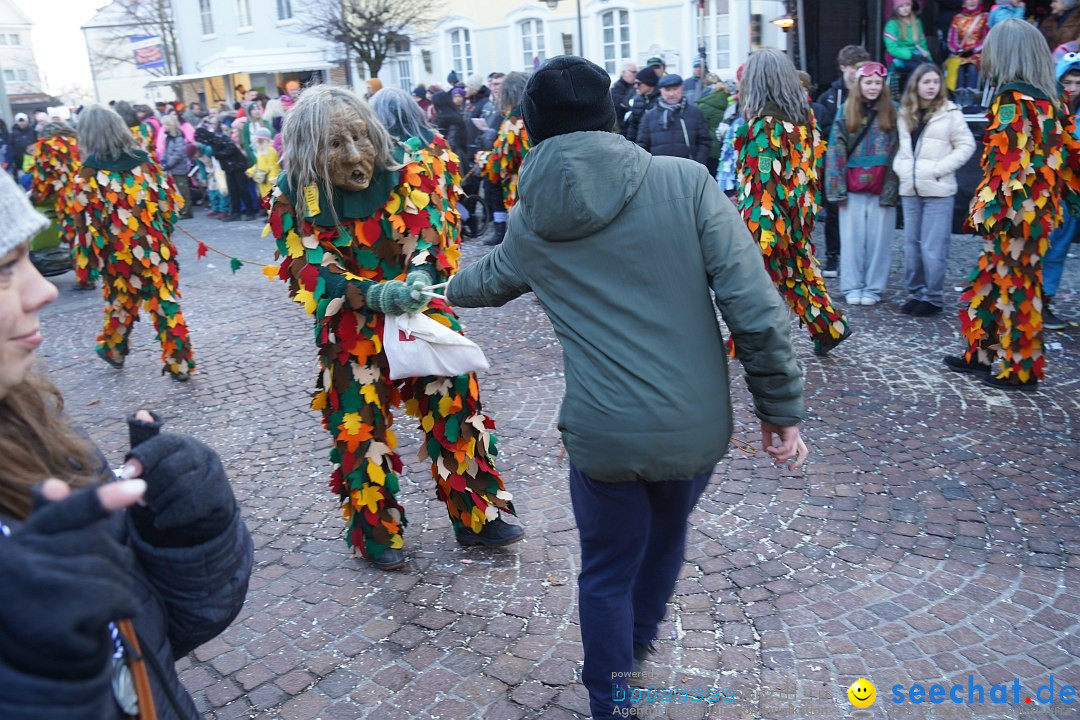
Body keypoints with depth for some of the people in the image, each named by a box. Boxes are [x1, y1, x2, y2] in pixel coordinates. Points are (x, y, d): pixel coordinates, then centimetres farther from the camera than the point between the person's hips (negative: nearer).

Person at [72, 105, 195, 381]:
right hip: (157, 249, 2)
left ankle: (114, 351, 41)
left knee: (121, 304, 19)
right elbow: (171, 203, 2)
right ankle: (180, 364, 11)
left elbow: (88, 224, -12)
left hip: (119, 254, -2)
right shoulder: (145, 162, -2)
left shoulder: (89, 175, -12)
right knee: (167, 304, 8)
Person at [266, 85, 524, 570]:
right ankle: (377, 533, 28)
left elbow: (428, 228, -20)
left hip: (421, 311, 1)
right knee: (360, 430, 6)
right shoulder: (293, 201, -15)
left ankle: (477, 516, 23)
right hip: (353, 330, -1)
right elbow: (315, 275, -20)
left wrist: (421, 275, -42)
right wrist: (377, 295, -38)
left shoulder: (403, 168, -13)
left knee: (456, 408, 4)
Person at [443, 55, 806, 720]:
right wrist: (781, 408, 1)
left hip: (603, 434, -1)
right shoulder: (686, 181, -6)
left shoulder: (532, 222, 2)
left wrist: (447, 289, 47)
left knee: (607, 571, 21)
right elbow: (755, 308, -10)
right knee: (667, 531, 30)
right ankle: (639, 641, 55)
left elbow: (486, 281, 25)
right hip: (697, 426, 1)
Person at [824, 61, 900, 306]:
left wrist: (891, 188, -7)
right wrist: (838, 188, -6)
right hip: (853, 189, 0)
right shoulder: (845, 113, 5)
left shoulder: (891, 113, 4)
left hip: (881, 189, 0)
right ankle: (852, 286, 13)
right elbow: (836, 153, 1)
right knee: (852, 238, 4)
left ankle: (874, 287, 13)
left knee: (879, 239, 3)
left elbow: (897, 153, 1)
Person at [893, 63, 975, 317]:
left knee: (933, 247, -5)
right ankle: (915, 292, 19)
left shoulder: (950, 112, -4)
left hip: (938, 190, -5)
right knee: (911, 244, 9)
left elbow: (966, 145, -4)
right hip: (909, 190, 5)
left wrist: (939, 168, -11)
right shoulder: (904, 114, 10)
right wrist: (900, 167, 3)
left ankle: (933, 297, 5)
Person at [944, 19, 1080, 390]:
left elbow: (1007, 163, -21)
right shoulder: (1047, 99, 11)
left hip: (1015, 213, -8)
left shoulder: (1013, 99, -15)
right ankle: (980, 354, 26)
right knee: (991, 280, 17)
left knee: (1015, 287, 1)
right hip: (1039, 208, 8)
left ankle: (1020, 369, 11)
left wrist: (988, 211, -19)